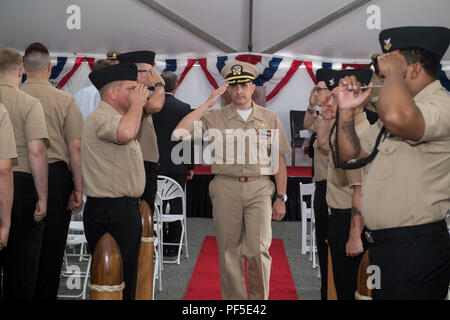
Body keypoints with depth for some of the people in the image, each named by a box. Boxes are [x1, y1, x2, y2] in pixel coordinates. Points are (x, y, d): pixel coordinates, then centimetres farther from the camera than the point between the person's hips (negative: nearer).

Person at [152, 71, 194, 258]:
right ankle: (172, 246, 9)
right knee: (175, 205, 5)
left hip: (154, 165, 2)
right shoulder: (184, 108, -6)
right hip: (176, 165, -2)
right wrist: (190, 167, 3)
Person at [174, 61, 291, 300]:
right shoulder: (214, 118, 7)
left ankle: (260, 297, 10)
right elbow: (179, 133, -7)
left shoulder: (270, 118, 11)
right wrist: (208, 104, -5)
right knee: (229, 252, 5)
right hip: (225, 188, 1)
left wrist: (281, 197, 6)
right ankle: (234, 298, 18)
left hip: (259, 188, 0)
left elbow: (279, 160, 12)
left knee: (258, 249, -8)